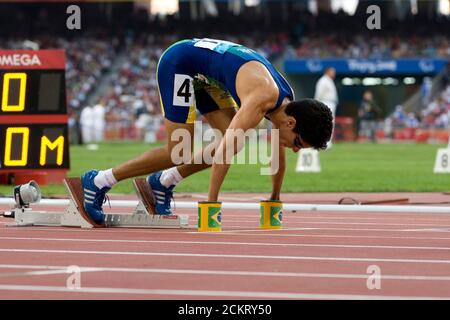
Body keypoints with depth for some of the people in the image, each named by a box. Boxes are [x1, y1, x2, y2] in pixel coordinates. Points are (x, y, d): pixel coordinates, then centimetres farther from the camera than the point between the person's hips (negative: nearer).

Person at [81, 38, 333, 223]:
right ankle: (98, 182, -4)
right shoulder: (263, 98, -33)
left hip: (203, 75, 9)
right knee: (180, 151, -12)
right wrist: (212, 201, -37)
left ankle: (164, 182, 9)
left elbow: (280, 154, 12)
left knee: (238, 141, -1)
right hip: (179, 62, -9)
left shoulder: (287, 102, -5)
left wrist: (275, 197, 20)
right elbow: (225, 148, -39)